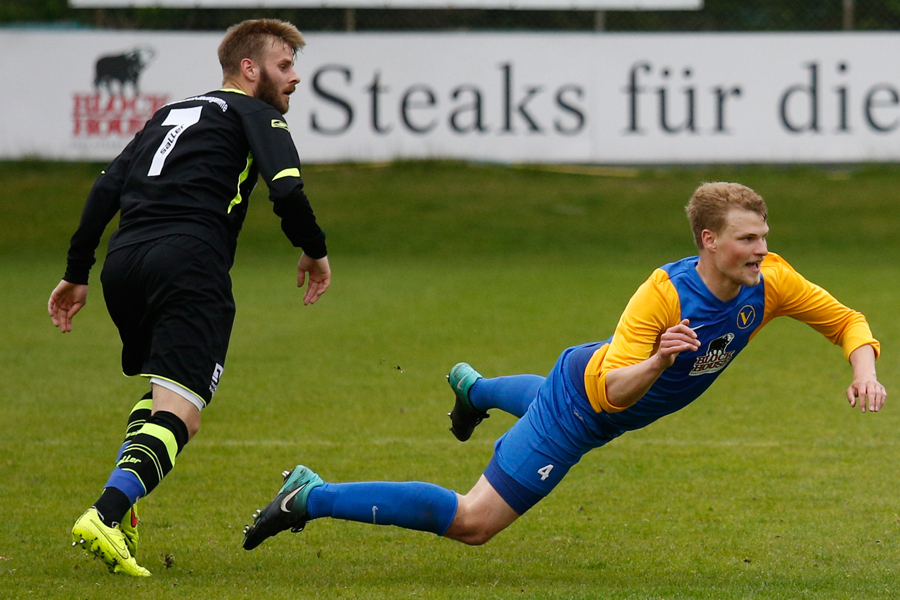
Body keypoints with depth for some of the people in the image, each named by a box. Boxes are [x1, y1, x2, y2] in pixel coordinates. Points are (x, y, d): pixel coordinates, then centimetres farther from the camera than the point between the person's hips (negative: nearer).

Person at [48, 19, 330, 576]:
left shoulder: (170, 113, 30)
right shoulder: (256, 115, 11)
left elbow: (106, 189, 22)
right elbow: (287, 190, -5)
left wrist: (77, 274, 22)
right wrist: (315, 252, 12)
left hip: (123, 261, 7)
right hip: (189, 264, -7)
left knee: (160, 392, 29)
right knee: (180, 415, -13)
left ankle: (121, 508, 13)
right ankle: (105, 515, -34)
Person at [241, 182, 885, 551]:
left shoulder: (771, 282, -19)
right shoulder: (664, 293, -37)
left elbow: (848, 322, -6)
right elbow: (612, 389, -37)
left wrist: (864, 369, -26)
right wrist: (655, 363, -57)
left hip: (607, 396, 8)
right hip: (588, 391, -8)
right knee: (473, 523, -11)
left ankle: (473, 387, 76)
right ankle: (313, 496, -5)